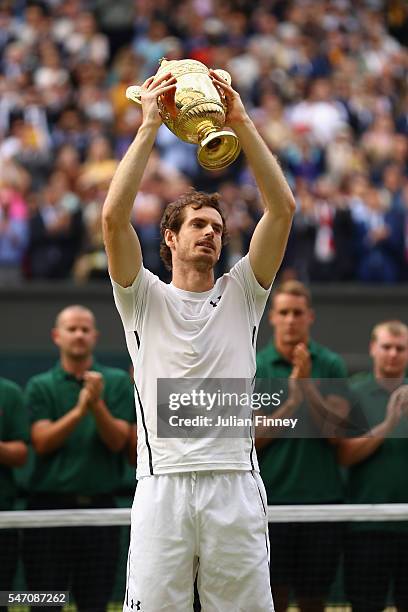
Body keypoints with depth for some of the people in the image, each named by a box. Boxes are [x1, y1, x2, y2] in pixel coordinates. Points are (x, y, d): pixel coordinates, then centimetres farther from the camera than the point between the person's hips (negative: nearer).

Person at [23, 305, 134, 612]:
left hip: (99, 505, 0)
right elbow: (42, 442, -6)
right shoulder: (40, 386, 7)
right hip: (51, 504, 0)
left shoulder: (117, 382, 7)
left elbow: (117, 441, -3)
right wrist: (79, 410, -18)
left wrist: (97, 405, -19)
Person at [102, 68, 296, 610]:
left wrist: (241, 122, 2)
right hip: (163, 481, -1)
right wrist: (149, 126, -2)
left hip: (236, 486, 1)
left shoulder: (240, 295, 15)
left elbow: (283, 208, 5)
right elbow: (114, 217, -4)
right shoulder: (145, 298, 12)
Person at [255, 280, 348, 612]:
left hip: (322, 497, 1)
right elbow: (252, 438, -2)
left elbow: (336, 432, -6)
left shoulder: (331, 365, 2)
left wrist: (308, 385, -15)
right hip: (272, 496, -1)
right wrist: (291, 402, -13)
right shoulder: (254, 367, 1)